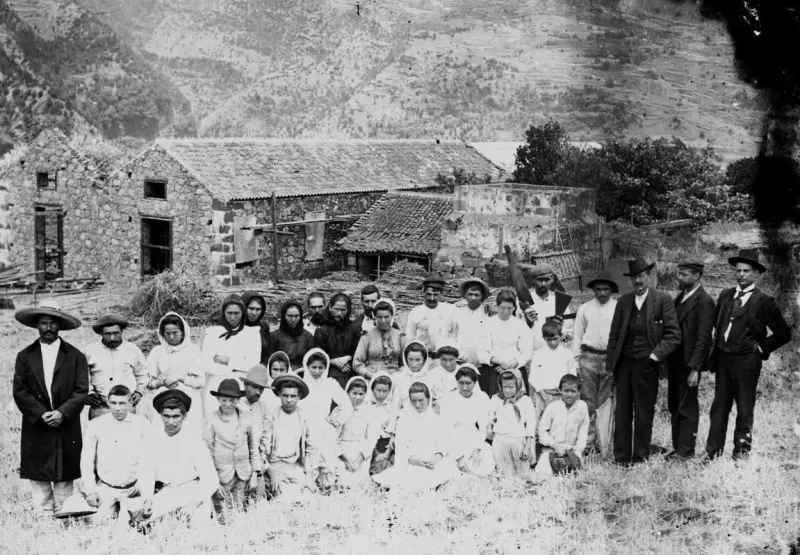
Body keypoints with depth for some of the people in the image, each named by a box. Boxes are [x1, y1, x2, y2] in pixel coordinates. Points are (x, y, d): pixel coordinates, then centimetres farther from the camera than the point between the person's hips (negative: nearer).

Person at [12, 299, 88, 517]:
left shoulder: (75, 357, 5)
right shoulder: (25, 357, 7)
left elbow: (81, 391, -1)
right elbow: (19, 392, 1)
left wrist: (63, 413, -15)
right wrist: (41, 414, -11)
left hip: (66, 428, -1)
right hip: (36, 428, 1)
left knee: (65, 479, 2)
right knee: (38, 478, 1)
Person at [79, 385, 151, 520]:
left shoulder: (141, 423, -2)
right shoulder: (96, 425, 0)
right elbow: (86, 461, 5)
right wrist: (90, 491, 0)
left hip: (134, 488, 0)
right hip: (105, 489, 0)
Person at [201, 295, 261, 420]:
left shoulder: (252, 333, 12)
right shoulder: (212, 332, 11)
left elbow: (253, 364, 1)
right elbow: (206, 364, 0)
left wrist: (227, 360, 0)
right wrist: (235, 372, -7)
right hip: (215, 386, 0)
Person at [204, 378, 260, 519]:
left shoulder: (247, 417, 2)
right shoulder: (212, 421, -6)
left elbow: (254, 446, 9)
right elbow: (207, 451, -2)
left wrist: (255, 474, 8)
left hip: (243, 475, 2)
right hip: (221, 475, -2)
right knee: (223, 516, -3)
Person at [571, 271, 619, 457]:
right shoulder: (585, 308, 9)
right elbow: (577, 335, 12)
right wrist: (575, 361, 7)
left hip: (611, 358, -1)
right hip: (589, 357, 1)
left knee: (606, 403, 1)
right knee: (588, 402, 1)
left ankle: (604, 446, 5)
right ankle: (587, 443, 5)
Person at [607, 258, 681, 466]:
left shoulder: (663, 300, -3)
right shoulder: (623, 301, 8)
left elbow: (673, 334, -5)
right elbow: (614, 335, 11)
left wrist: (656, 354, -14)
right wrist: (610, 364, 7)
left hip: (647, 365, -3)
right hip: (624, 364, 3)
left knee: (644, 414, 7)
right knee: (622, 413, 6)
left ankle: (641, 457, 17)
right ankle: (621, 456, 14)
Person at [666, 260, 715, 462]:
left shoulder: (704, 301, -12)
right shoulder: (680, 297, 13)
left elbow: (703, 338, -16)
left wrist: (694, 368, -19)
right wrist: (666, 362, 10)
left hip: (689, 362, -8)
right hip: (674, 360, 8)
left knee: (687, 408, 1)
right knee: (674, 406, 12)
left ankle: (686, 451, 9)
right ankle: (677, 447, 21)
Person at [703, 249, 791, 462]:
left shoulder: (764, 301, -6)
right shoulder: (725, 296, 9)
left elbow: (784, 333, -5)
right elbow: (716, 324, 21)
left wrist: (761, 347, -6)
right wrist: (716, 349, 10)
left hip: (746, 362, -5)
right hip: (722, 359, 5)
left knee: (744, 409, 5)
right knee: (719, 407, 7)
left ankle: (741, 451, 16)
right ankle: (713, 451, 12)